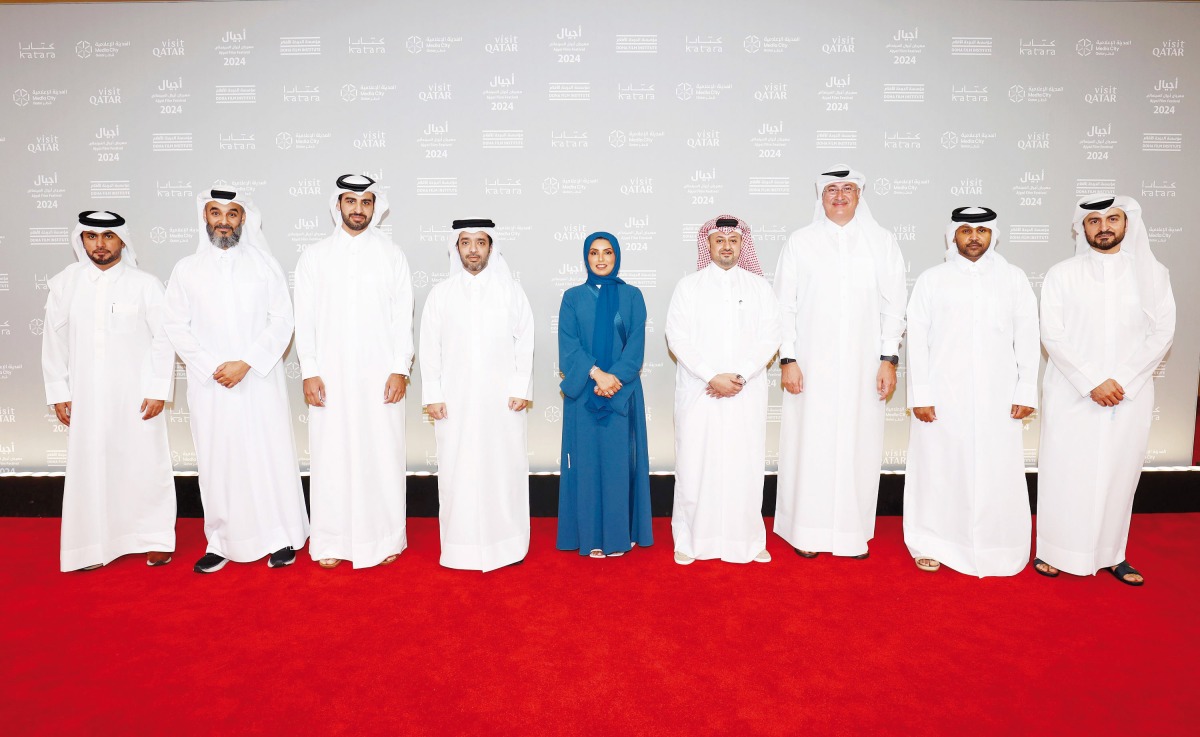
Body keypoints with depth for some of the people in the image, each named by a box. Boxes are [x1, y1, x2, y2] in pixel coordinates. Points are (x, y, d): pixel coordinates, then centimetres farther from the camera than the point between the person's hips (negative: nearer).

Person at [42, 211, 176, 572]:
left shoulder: (145, 284, -2)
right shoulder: (64, 284, 5)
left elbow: (163, 339, -3)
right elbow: (54, 342, 8)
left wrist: (158, 390, -7)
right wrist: (58, 393, 5)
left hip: (136, 395, -2)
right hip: (85, 397, 2)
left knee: (145, 466, 2)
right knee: (89, 467, 6)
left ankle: (155, 539, 15)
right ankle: (94, 544, 20)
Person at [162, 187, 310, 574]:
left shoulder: (265, 265, 4)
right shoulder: (187, 269, 8)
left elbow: (282, 321, -2)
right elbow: (176, 325, 4)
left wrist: (246, 364, -11)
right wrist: (212, 368, -8)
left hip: (260, 381, -1)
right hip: (209, 384, 1)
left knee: (270, 455, 0)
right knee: (218, 461, 5)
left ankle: (281, 537, 12)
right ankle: (223, 541, 17)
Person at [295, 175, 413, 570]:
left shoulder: (392, 255, 6)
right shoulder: (314, 256, 7)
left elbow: (402, 316, 3)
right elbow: (305, 318, 5)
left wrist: (400, 369, -5)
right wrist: (309, 372, -3)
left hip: (381, 374, 0)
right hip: (330, 374, 1)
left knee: (382, 454, 3)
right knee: (331, 455, 3)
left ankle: (384, 537, 16)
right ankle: (332, 541, 16)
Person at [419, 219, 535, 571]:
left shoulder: (511, 291, 4)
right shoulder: (441, 293, 6)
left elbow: (524, 342, 2)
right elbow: (429, 347, 4)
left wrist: (521, 389, -5)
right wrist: (432, 395, -2)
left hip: (502, 399, 0)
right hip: (455, 400, 1)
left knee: (504, 467, 3)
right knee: (457, 470, 3)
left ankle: (508, 542, 16)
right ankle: (461, 545, 14)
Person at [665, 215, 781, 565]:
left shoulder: (759, 286, 9)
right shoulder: (688, 286, 5)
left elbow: (770, 336, 1)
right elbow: (678, 338, -4)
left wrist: (740, 376, -12)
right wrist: (713, 377, -13)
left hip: (747, 392, 1)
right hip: (698, 390, -1)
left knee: (745, 464, 3)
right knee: (696, 462, 1)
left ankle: (747, 539, 16)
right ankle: (690, 539, 13)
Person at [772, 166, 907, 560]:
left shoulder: (883, 242, 7)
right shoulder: (800, 242, 4)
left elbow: (893, 305, 5)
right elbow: (784, 304, 2)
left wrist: (889, 359, -2)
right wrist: (787, 359, -4)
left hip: (863, 366, 1)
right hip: (811, 365, -1)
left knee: (859, 445, 4)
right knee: (810, 444, 0)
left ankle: (854, 531, 16)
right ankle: (808, 532, 11)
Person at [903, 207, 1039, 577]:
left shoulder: (1014, 278, 8)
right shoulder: (931, 279, 4)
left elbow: (1027, 337, 7)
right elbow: (917, 339, 0)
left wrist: (1026, 391, 1)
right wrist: (920, 394, -5)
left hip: (998, 397, 1)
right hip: (943, 395, -1)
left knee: (997, 472, 2)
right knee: (938, 469, 3)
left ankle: (998, 549, 19)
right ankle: (932, 544, 18)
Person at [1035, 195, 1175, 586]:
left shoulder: (1152, 273, 7)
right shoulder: (1062, 274, 1)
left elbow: (1162, 332, 1)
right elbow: (1052, 334, -6)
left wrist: (1122, 381, -10)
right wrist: (1092, 382, -13)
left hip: (1131, 394, 2)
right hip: (1071, 393, -2)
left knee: (1119, 473, 7)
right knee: (1064, 472, 1)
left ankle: (1112, 554, 20)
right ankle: (1054, 550, 12)